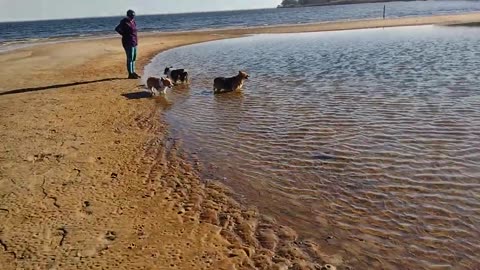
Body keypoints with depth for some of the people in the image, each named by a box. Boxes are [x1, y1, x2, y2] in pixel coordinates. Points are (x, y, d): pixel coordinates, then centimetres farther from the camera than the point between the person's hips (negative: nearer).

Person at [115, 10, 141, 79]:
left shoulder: (133, 21, 12)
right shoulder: (125, 22, -13)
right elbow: (117, 29, -18)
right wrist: (124, 34, -10)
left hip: (134, 42, 9)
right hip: (128, 43, -9)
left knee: (133, 58, 14)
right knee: (130, 58, -7)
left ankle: (133, 72, 23)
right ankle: (130, 74, -3)